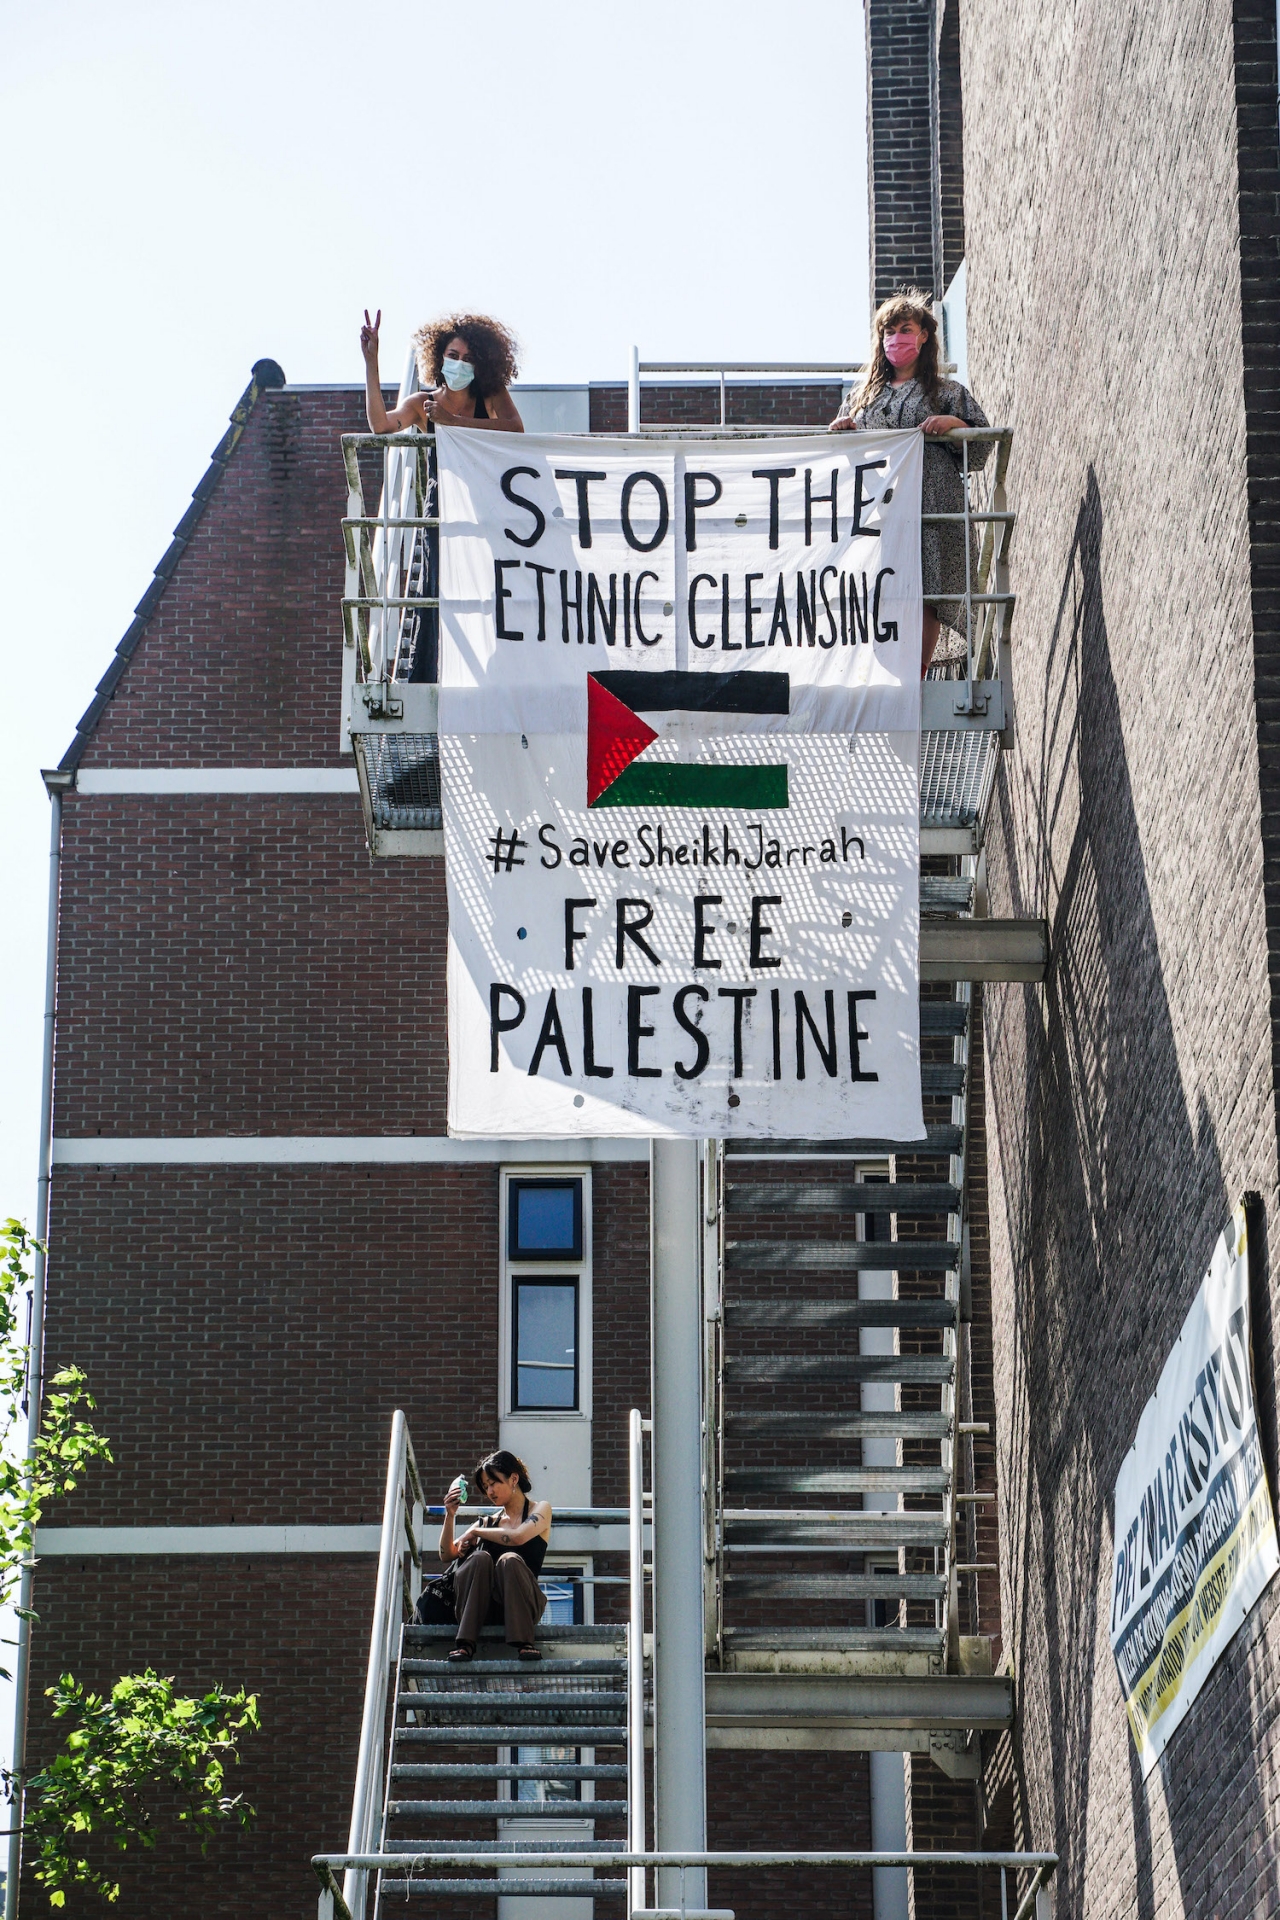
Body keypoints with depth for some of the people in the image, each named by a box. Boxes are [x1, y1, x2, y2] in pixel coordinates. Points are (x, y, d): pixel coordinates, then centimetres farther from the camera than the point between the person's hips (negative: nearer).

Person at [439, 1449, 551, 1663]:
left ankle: (524, 1643, -38)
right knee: (480, 1558, -27)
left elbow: (518, 1537, -12)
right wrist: (449, 1516, 1)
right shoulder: (489, 1521, 21)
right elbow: (447, 1555, 14)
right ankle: (464, 1643, -36)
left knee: (509, 1560, -32)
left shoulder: (540, 1510, 10)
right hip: (482, 1607, 3)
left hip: (521, 1604, -3)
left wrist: (475, 1532, -1)